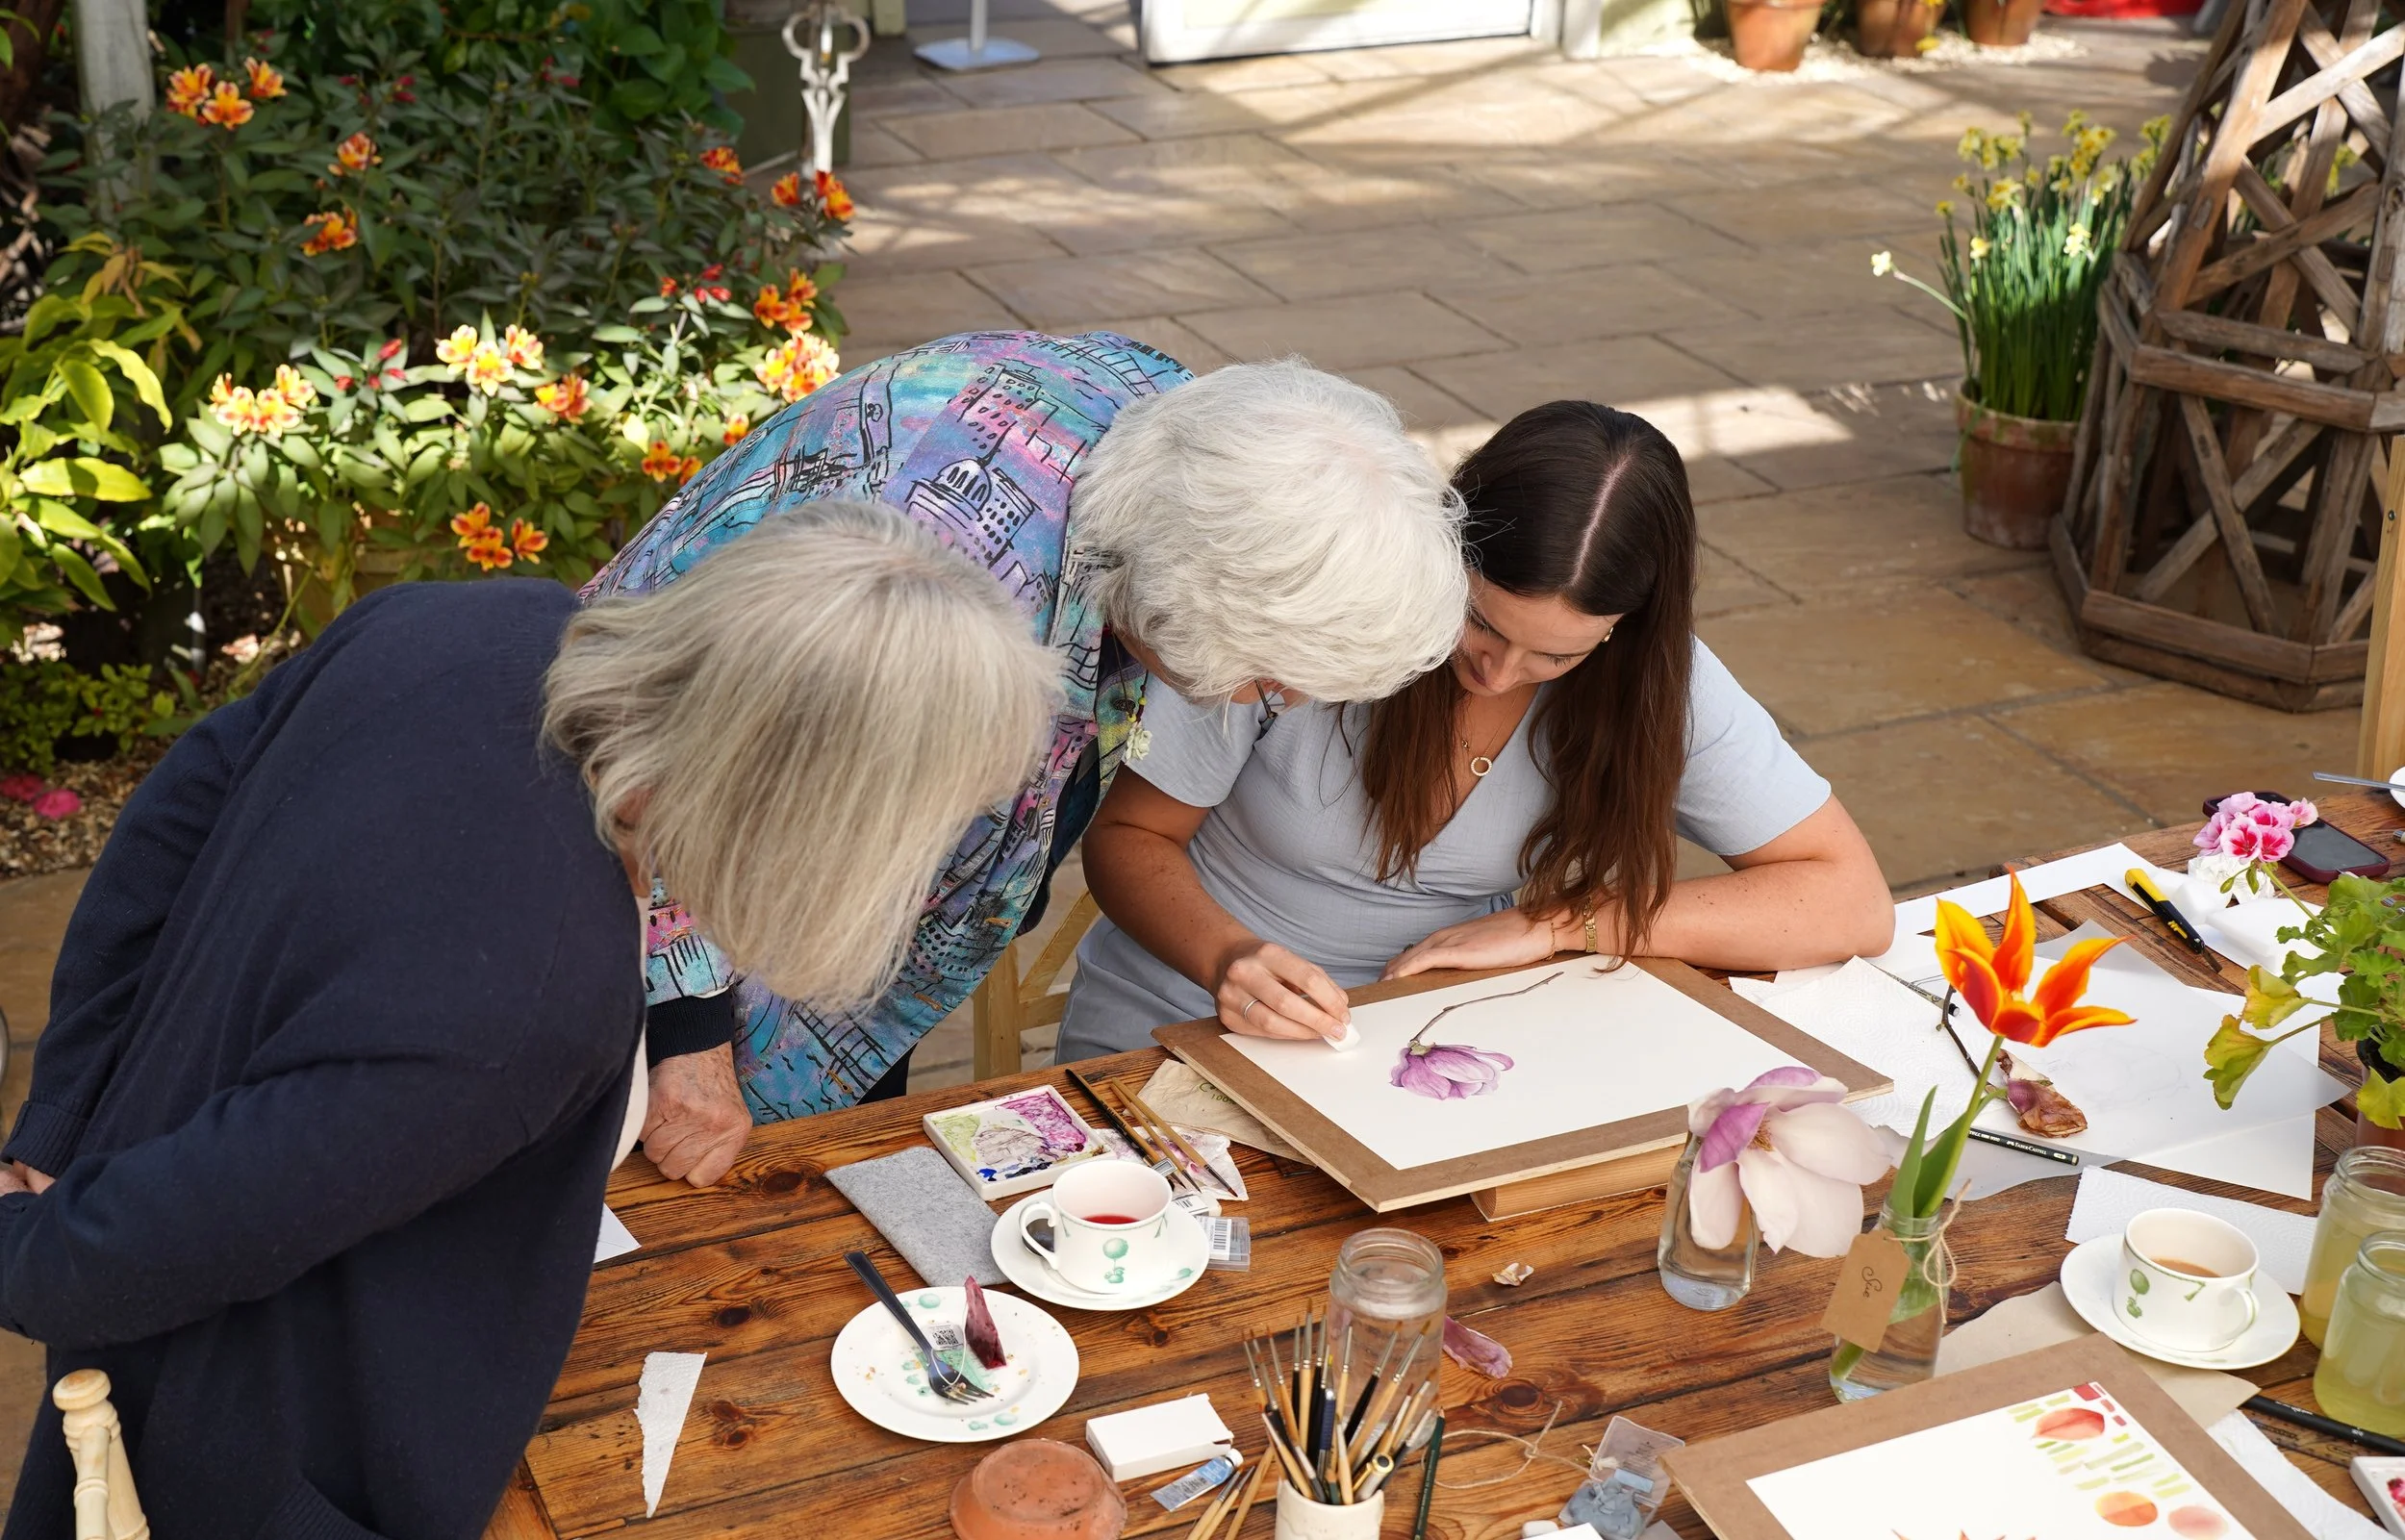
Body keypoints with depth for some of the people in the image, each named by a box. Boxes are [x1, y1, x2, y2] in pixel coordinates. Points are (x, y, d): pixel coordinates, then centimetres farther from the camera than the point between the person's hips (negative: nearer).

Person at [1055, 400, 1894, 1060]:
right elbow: (1128, 836, -9)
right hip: (1174, 1034, -1)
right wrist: (1229, 957, -32)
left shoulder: (1651, 678, -13)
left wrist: (1551, 924, -19)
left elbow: (1853, 905, -14)